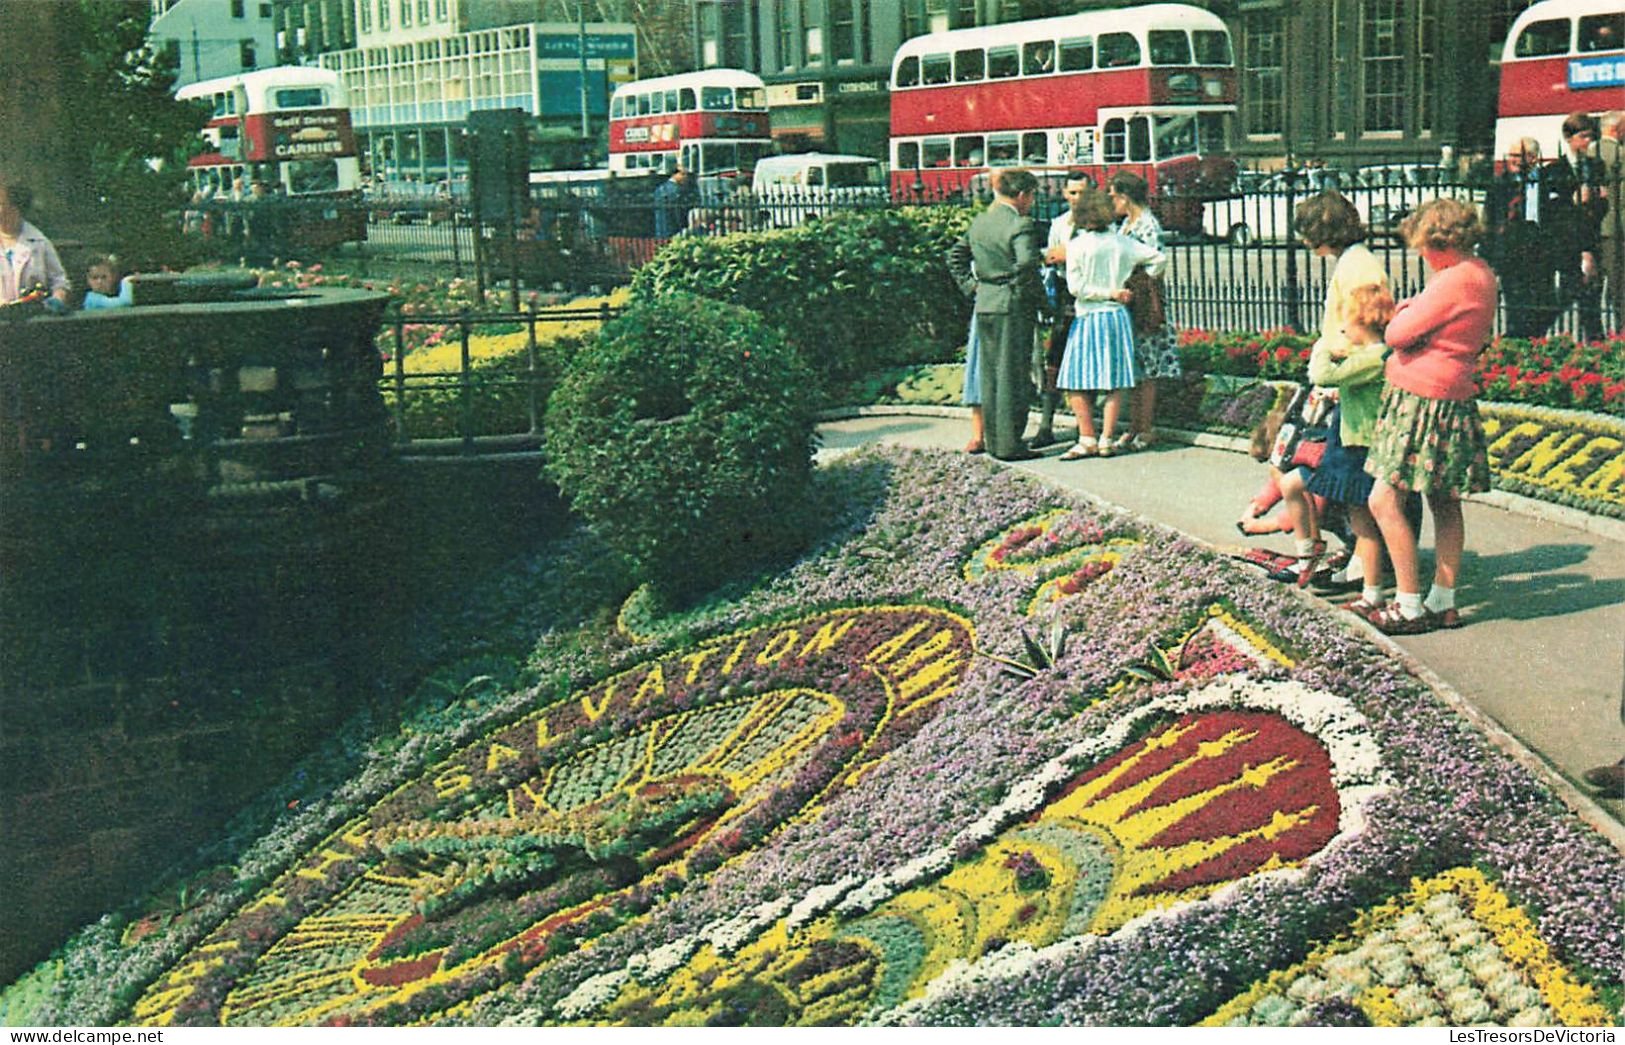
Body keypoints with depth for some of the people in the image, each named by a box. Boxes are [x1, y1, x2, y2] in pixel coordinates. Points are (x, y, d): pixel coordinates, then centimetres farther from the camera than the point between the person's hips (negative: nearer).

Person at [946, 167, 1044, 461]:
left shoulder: (979, 222, 10)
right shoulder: (1021, 225, -13)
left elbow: (956, 257, 18)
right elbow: (1026, 263, -28)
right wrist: (1035, 292, -15)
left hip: (985, 305, 7)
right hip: (1013, 305, -7)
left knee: (990, 374, 13)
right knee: (1013, 375, -1)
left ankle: (993, 440, 19)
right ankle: (1009, 445, 1)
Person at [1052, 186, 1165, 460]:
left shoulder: (1077, 245, -6)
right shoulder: (1122, 243, 2)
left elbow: (1076, 287, -10)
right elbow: (1159, 258, 6)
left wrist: (1110, 293, -5)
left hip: (1087, 318, -3)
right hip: (1117, 315, 3)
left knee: (1077, 383, 2)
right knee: (1115, 382, 8)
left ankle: (1087, 440, -1)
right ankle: (1107, 439, 5)